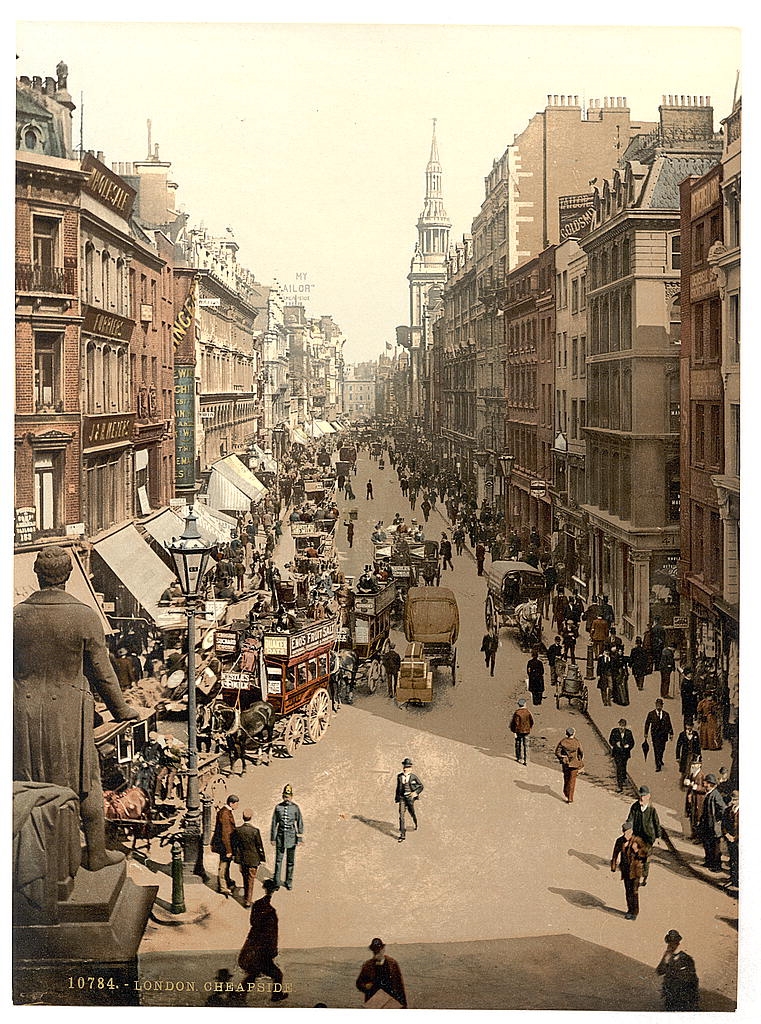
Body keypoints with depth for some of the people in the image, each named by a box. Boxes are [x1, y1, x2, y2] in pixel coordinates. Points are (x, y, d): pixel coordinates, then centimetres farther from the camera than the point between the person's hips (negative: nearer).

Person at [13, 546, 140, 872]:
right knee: (84, 782, 11)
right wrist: (121, 708, 6)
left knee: (29, 783, 14)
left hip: (25, 712, 2)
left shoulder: (17, 615, -6)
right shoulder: (84, 616, -14)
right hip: (70, 711, -2)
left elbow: (7, 667, 2)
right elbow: (101, 670, -8)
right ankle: (95, 853, 20)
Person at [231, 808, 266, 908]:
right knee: (250, 880, 9)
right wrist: (260, 859, 0)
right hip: (253, 859, -3)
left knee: (245, 878, 22)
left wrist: (235, 856, 14)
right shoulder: (255, 831, -19)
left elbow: (234, 844, 0)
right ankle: (248, 900, 13)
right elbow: (259, 846, -12)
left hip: (242, 858, 3)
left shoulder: (237, 830, -11)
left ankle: (246, 897, 37)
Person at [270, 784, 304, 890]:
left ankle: (289, 882, 20)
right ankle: (276, 882, 8)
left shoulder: (295, 808, -4)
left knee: (290, 861, 8)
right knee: (278, 859, 1)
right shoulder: (278, 807, -1)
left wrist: (300, 839, -2)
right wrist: (272, 838, 5)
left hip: (291, 836, 0)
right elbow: (274, 823, 5)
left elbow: (300, 824, 1)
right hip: (280, 836, 0)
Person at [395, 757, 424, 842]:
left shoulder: (413, 776, -6)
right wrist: (396, 798, 20)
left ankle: (416, 824, 50)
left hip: (410, 798, -2)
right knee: (401, 816, -8)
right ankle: (402, 835, -7)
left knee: (412, 813, 14)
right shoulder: (399, 776, 2)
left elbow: (421, 786, 3)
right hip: (402, 798, 2)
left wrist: (416, 792, -15)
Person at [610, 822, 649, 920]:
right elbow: (615, 854, 9)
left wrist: (637, 850, -26)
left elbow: (645, 852, -7)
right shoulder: (619, 841, 0)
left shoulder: (637, 840, -12)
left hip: (635, 869, -4)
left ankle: (634, 912, 4)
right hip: (625, 869, 4)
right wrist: (613, 868, 6)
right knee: (627, 890, 13)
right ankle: (630, 910, 27)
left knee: (634, 891, -5)